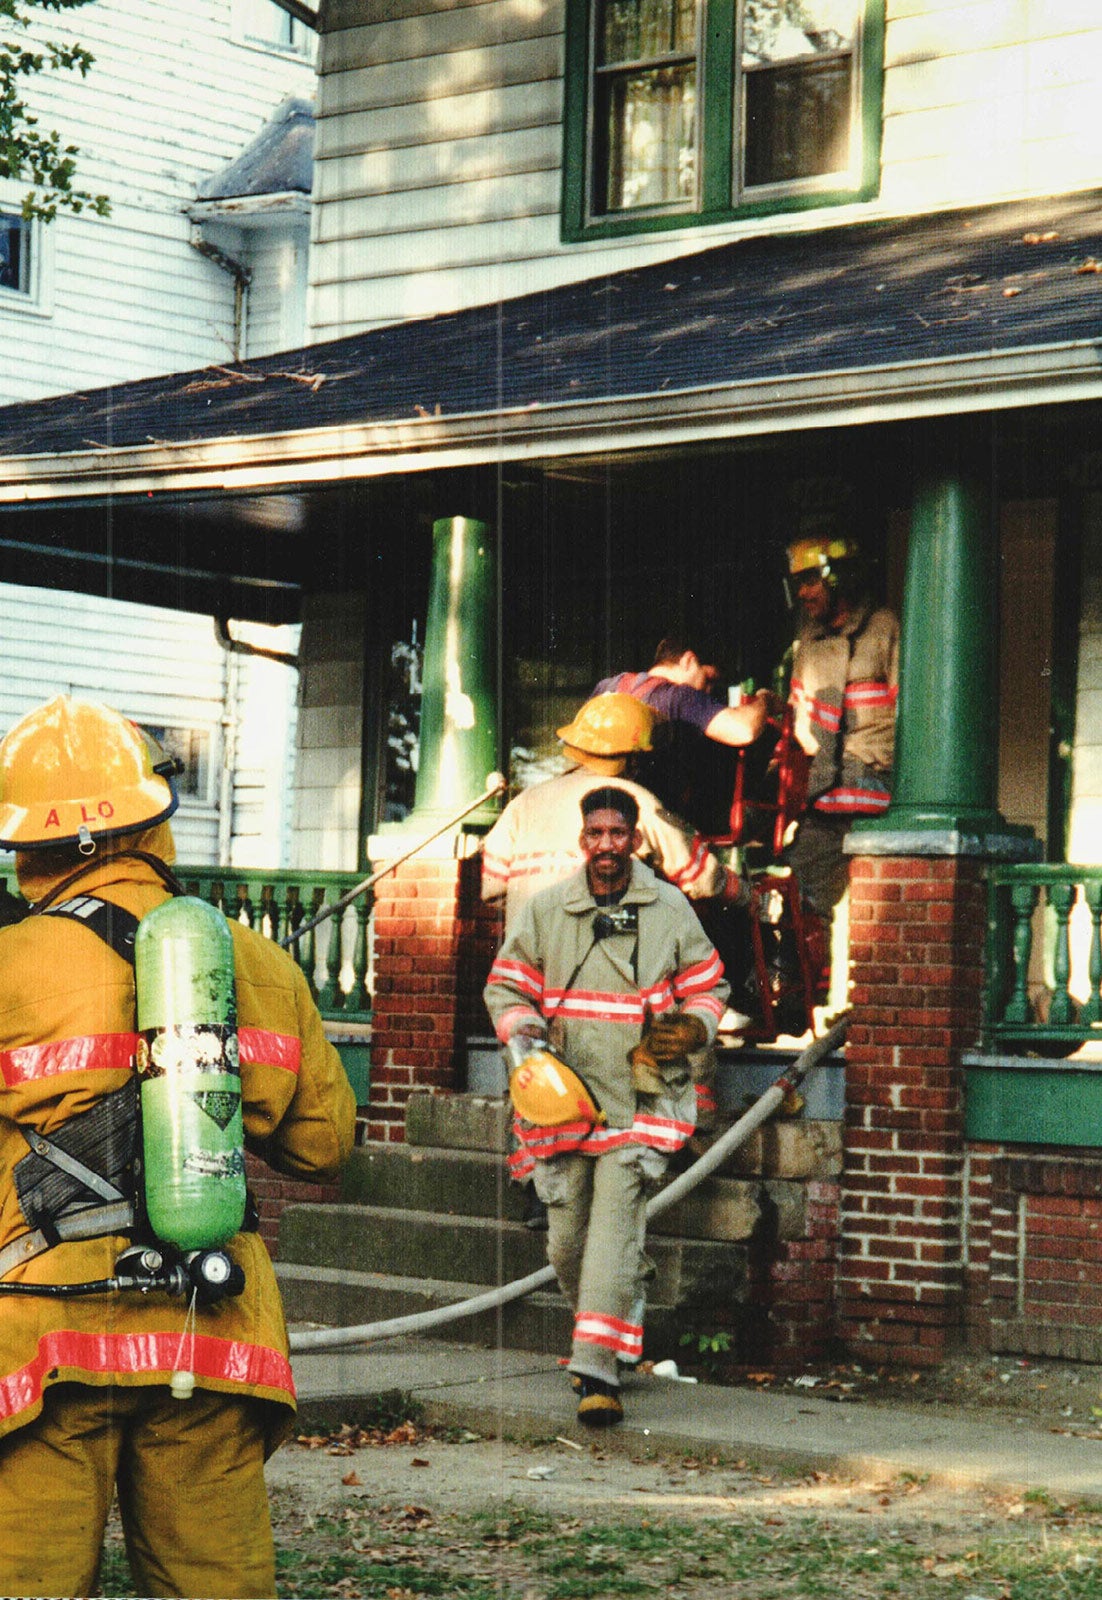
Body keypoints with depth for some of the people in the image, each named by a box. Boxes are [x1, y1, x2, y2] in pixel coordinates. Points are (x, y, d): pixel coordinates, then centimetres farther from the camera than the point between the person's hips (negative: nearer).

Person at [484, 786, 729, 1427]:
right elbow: (507, 986, 12)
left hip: (640, 1098, -2)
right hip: (564, 1098, 2)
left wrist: (691, 1027, -7)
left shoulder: (670, 910, 4)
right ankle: (607, 1323, 33)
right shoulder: (546, 910, 6)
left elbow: (707, 988, 14)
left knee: (616, 1223, -15)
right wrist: (526, 1039, -6)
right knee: (566, 1239, 6)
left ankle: (598, 1370, -18)